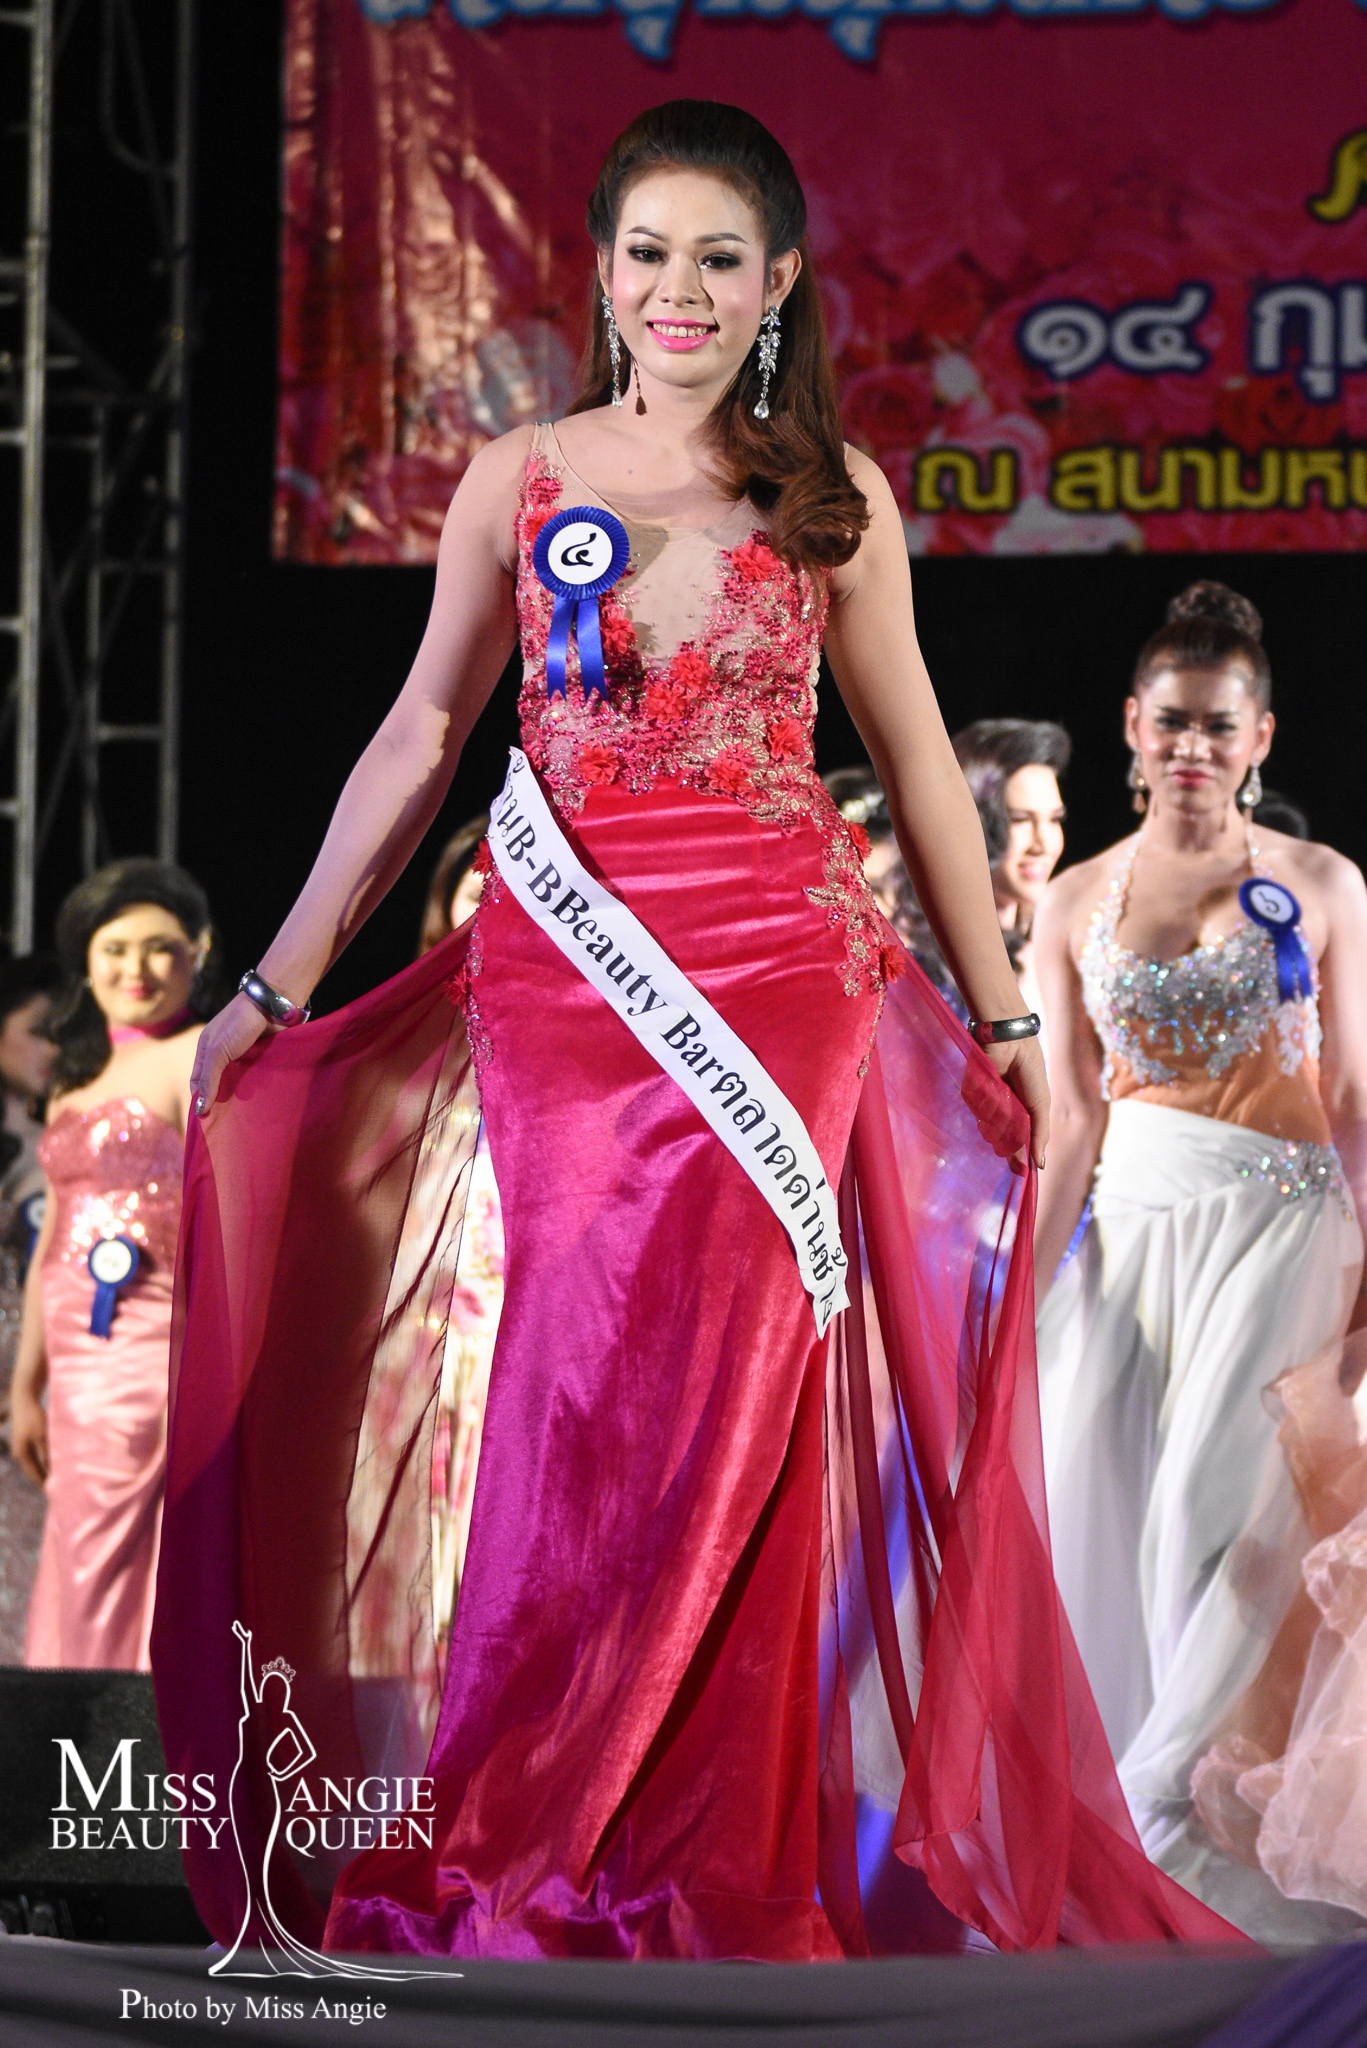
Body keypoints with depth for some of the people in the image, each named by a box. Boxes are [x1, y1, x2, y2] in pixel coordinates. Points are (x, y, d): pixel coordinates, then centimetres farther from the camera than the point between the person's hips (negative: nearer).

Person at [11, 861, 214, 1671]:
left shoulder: (202, 1057, -4)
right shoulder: (79, 1079, 21)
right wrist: (26, 1386, 22)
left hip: (154, 1350, -8)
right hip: (79, 1361, 8)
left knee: (102, 1580, -11)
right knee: (72, 1583, 4)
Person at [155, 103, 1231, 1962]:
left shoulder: (834, 501, 8)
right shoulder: (518, 483, 9)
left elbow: (915, 761, 13)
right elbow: (422, 738, 11)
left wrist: (1002, 1011, 13)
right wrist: (281, 978, 9)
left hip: (786, 975, 0)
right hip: (567, 980, 1)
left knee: (726, 1399, -4)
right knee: (598, 1401, -4)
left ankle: (717, 1869, 4)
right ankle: (502, 1864, 6)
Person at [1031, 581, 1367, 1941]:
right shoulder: (1079, 904, 7)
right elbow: (1069, 1123, 7)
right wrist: (1018, 1294, 1)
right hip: (1129, 1227, 3)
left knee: (1210, 1494, -19)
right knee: (1090, 1501, -6)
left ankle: (1157, 1801, -8)